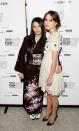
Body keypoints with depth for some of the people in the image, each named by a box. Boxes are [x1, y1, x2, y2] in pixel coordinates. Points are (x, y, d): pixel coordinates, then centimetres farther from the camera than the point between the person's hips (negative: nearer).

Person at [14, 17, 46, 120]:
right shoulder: (27, 39, -3)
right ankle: (33, 111, 26)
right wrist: (20, 70, -2)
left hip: (40, 71, 0)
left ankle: (37, 111, 33)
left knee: (38, 92, 10)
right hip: (29, 70, 1)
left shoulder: (46, 40, -6)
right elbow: (21, 55, -1)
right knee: (29, 92, 1)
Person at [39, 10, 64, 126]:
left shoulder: (55, 37, -22)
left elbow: (54, 59, -22)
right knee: (48, 93, 23)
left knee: (53, 95, 12)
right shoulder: (51, 35, 5)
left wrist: (51, 76, -18)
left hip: (52, 70, -8)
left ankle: (53, 114, 32)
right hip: (46, 68, 8)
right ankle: (48, 112, 40)